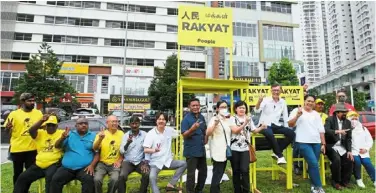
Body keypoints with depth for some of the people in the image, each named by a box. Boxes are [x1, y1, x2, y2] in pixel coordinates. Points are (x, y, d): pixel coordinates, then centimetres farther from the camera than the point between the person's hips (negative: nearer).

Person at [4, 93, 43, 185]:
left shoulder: (38, 113, 2)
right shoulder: (14, 114, -5)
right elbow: (7, 130, -2)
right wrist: (8, 127, -23)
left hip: (33, 148, 2)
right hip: (17, 149, -2)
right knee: (18, 173, 13)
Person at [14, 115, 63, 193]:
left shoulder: (61, 133, 1)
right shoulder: (41, 133, 12)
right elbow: (31, 131, -8)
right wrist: (42, 120, -21)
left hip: (53, 164, -5)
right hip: (39, 165, 6)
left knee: (50, 177, -31)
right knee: (22, 178, 5)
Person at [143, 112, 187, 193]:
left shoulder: (169, 130, 1)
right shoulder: (150, 134, -11)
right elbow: (145, 150, -15)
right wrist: (154, 150, -35)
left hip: (167, 161, 5)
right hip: (155, 162, -4)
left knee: (183, 164, -12)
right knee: (152, 177, -31)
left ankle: (170, 184, -6)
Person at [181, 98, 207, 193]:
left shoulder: (202, 117, 6)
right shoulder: (186, 118, -14)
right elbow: (184, 135, -21)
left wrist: (205, 138, 5)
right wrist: (192, 129, -38)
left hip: (201, 150, 7)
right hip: (191, 151, -7)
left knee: (203, 171, 18)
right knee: (191, 174, -1)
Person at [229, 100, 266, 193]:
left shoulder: (249, 119, 10)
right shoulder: (232, 118, -2)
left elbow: (254, 130, 14)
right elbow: (235, 131, -14)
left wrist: (261, 127, -5)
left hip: (245, 148, 2)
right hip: (234, 148, -1)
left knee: (244, 170, -8)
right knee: (236, 171, 8)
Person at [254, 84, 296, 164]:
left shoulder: (283, 102, 10)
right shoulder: (266, 100, -3)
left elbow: (285, 116, 14)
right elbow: (257, 111, -17)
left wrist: (286, 129, 8)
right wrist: (259, 101, -36)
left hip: (275, 125, 5)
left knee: (291, 133, -15)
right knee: (269, 134, -37)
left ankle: (277, 152, -6)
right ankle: (280, 156, -19)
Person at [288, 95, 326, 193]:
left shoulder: (316, 114, 17)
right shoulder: (297, 111, 3)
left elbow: (321, 130, 17)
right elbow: (290, 124, -6)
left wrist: (323, 144, 11)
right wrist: (297, 115, -19)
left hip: (316, 143, 5)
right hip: (303, 142, -5)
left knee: (312, 164, 6)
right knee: (314, 163, -14)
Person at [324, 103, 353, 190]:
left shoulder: (348, 122, 9)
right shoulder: (330, 119, -6)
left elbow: (349, 138, 7)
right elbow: (325, 130, -24)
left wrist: (349, 151, -5)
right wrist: (337, 131, -39)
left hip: (342, 147, 5)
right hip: (331, 146, -5)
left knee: (349, 160, -17)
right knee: (336, 160, -28)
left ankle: (344, 181, 6)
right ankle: (336, 182, -7)